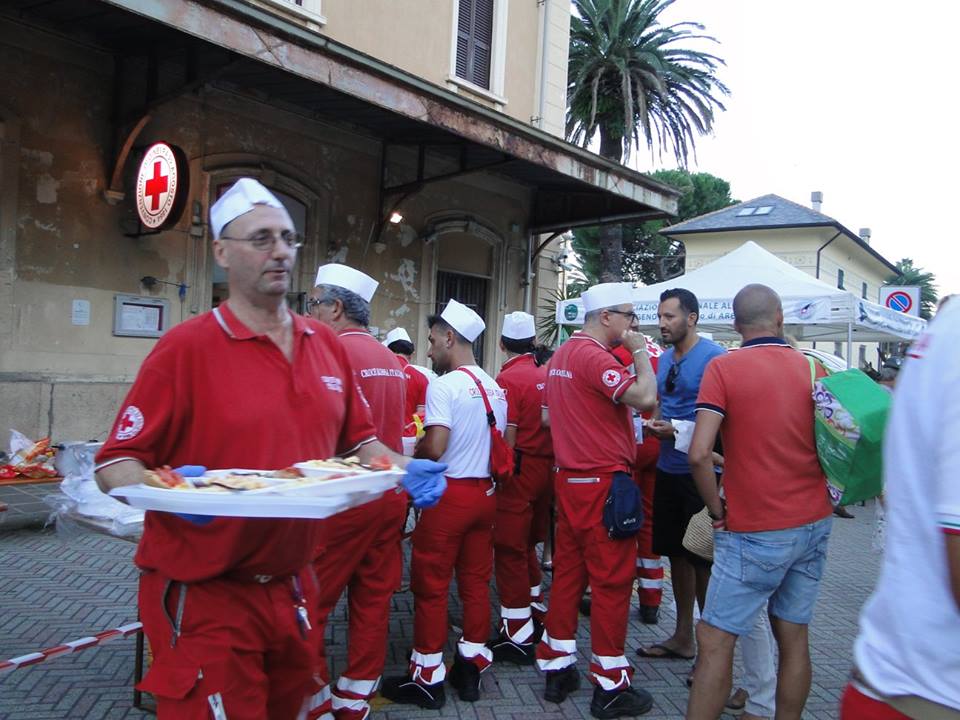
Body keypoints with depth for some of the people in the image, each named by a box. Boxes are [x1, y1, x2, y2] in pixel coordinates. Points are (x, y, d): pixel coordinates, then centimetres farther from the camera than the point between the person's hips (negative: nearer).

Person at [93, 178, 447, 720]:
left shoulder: (327, 345, 6)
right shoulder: (186, 347, -11)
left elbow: (358, 440, 15)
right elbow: (116, 463, -11)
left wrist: (405, 470, -4)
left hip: (294, 590, 6)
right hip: (206, 598, -6)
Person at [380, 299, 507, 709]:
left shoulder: (444, 385, -15)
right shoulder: (495, 388, 8)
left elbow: (435, 449, -22)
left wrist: (413, 453, -3)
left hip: (449, 494, -7)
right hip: (485, 492, 7)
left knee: (431, 587, 4)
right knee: (476, 582, 13)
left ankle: (427, 678, 13)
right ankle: (471, 667, 22)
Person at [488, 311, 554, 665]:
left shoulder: (508, 378, -14)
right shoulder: (547, 375, 5)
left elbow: (508, 438, -17)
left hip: (519, 469, -7)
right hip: (547, 467, 7)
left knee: (510, 551, 2)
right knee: (527, 546, 22)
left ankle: (518, 636, 8)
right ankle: (536, 614, 34)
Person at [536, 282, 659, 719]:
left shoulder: (561, 355, 14)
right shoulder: (595, 356, -16)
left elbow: (547, 415, 20)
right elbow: (645, 397, -26)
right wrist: (640, 351, -12)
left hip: (569, 480, 9)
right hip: (603, 484, -9)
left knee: (568, 573, 14)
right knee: (612, 582, 0)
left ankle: (557, 669, 23)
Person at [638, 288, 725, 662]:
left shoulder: (714, 357, -13)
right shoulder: (665, 359, 11)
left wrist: (678, 430, -22)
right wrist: (655, 425, -1)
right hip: (668, 469, 8)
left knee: (703, 561, 1)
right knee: (676, 553, 16)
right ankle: (682, 637, 30)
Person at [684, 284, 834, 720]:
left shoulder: (723, 368, -10)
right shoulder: (814, 368, 4)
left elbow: (699, 453, -20)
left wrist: (717, 509, -6)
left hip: (756, 532, -6)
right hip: (814, 523, 6)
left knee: (715, 641, 1)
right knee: (794, 639, 15)